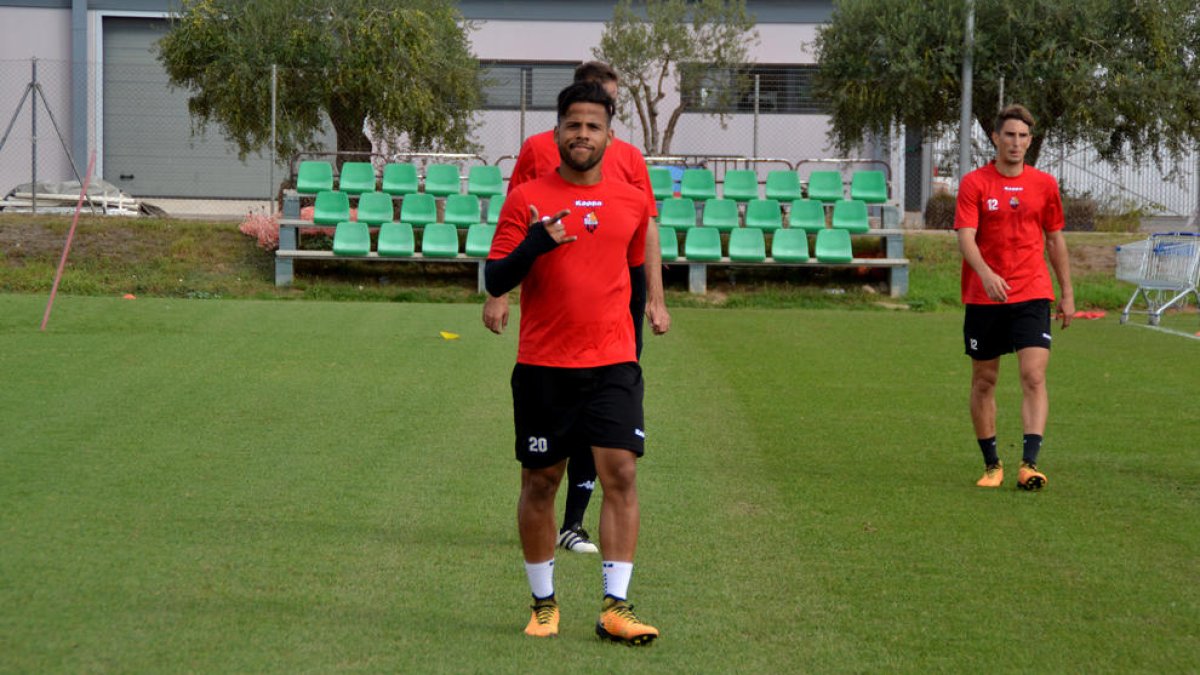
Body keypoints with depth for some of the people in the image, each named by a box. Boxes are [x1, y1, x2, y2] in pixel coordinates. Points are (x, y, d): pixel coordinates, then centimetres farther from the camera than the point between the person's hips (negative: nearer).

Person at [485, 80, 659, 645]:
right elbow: (495, 280, -4)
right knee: (540, 482, 5)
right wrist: (536, 244, -19)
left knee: (621, 472, -10)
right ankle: (544, 604, 19)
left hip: (613, 364, 1)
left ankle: (615, 607, -8)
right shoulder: (526, 200, 0)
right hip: (543, 365, -1)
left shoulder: (632, 202, 9)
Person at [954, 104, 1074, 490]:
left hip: (1032, 297, 1)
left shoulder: (1044, 185, 6)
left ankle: (1030, 464, -19)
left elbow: (1055, 240, 15)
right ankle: (991, 464, 20)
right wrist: (986, 274, -31)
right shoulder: (974, 183, -2)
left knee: (1034, 376, -14)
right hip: (983, 297, -1)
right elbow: (965, 237, -13)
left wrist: (1067, 294, 14)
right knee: (984, 381, 7)